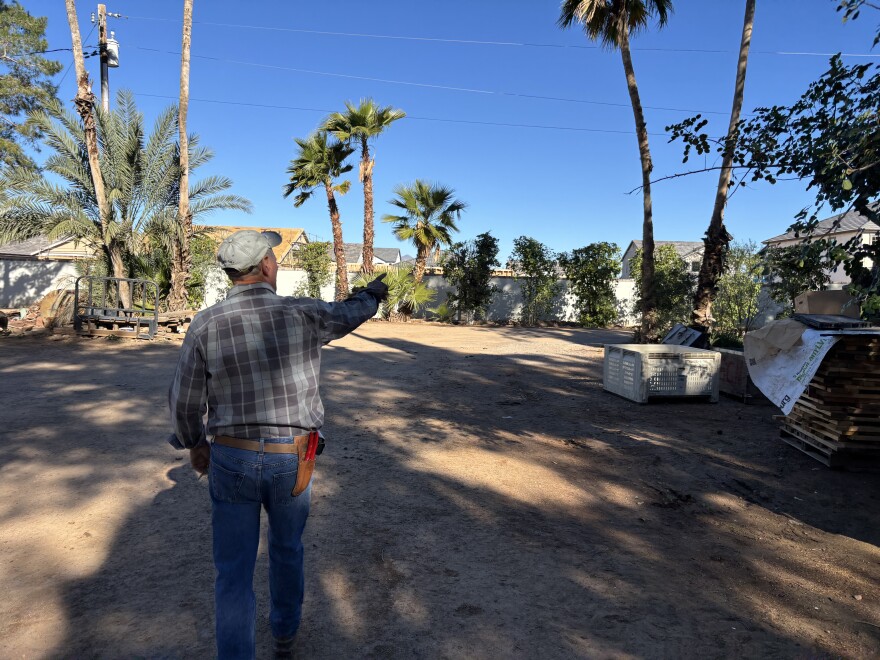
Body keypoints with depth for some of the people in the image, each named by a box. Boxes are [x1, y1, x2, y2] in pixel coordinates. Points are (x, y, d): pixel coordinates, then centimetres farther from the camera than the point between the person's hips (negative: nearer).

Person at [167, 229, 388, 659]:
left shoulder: (206, 324, -11)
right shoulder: (303, 315, -12)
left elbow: (184, 400, -4)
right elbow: (350, 313, 9)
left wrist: (193, 444, 15)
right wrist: (374, 292, 32)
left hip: (232, 460, -1)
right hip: (291, 461, 1)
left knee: (233, 570, 10)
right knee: (287, 550, 25)